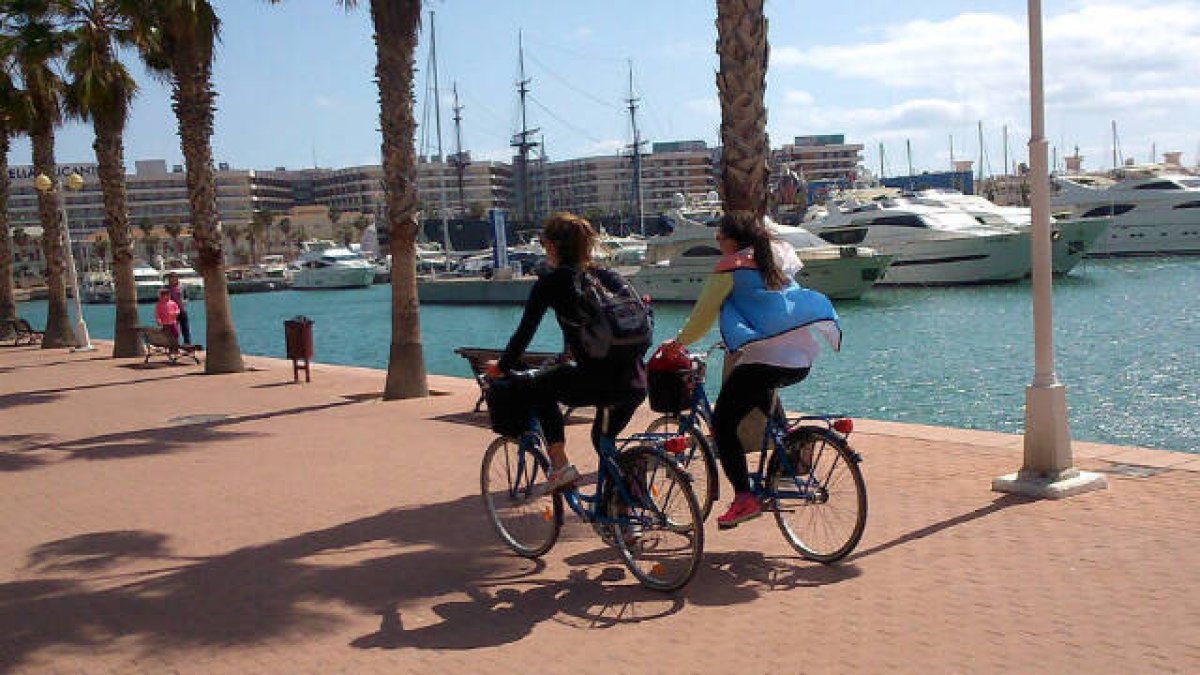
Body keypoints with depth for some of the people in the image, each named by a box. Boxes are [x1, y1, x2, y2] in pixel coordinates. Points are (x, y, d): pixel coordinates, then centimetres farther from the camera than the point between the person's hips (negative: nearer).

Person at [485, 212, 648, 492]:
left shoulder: (551, 282, 2)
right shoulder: (609, 277, 16)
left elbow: (525, 332, 7)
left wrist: (502, 367, 22)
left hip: (597, 382, -6)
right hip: (636, 384, 6)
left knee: (537, 387, 21)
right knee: (603, 439, 30)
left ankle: (560, 465, 11)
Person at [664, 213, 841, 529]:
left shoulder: (730, 267, 0)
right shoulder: (780, 257, 20)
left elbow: (703, 314, 3)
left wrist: (678, 342, 19)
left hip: (763, 358, -8)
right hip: (803, 360, 8)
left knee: (723, 423, 0)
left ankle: (744, 498, -10)